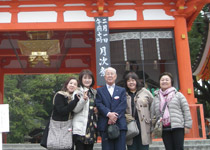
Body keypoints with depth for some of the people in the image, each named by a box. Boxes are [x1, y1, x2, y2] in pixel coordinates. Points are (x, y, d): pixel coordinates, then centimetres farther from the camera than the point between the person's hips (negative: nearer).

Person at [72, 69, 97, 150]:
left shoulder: (94, 92, 15)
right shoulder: (77, 92, -3)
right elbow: (75, 109, -11)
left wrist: (97, 110, 4)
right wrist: (83, 99, -24)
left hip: (91, 128, 5)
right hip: (80, 128, -5)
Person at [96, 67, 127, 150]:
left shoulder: (122, 90, 17)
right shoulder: (99, 91, 14)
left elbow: (123, 105, 2)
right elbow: (99, 104, -1)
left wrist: (115, 115, -13)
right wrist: (109, 114, -17)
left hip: (120, 124, 1)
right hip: (105, 125, -1)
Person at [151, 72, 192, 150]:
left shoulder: (178, 95, 8)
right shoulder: (156, 98, 16)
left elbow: (186, 110, 3)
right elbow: (152, 114, 15)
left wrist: (187, 125, -3)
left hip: (177, 127, -3)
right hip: (164, 129, 3)